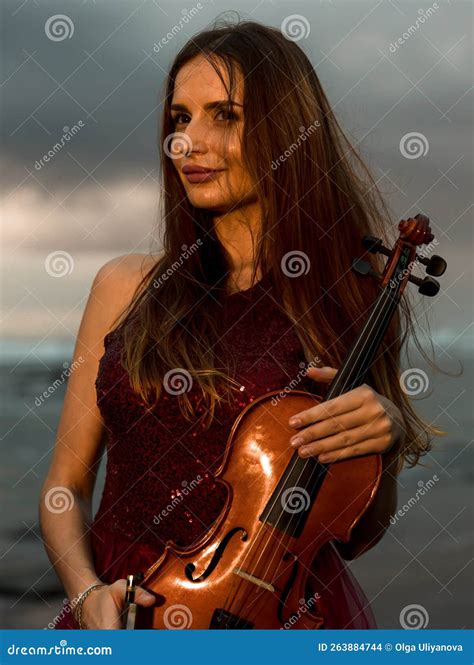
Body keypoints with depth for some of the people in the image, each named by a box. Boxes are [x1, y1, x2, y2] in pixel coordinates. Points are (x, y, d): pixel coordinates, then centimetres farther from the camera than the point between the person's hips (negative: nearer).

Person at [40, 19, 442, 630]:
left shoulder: (342, 302, 1)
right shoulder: (127, 287, 7)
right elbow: (66, 487, 10)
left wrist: (384, 439, -9)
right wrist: (88, 593, -8)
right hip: (128, 610, 2)